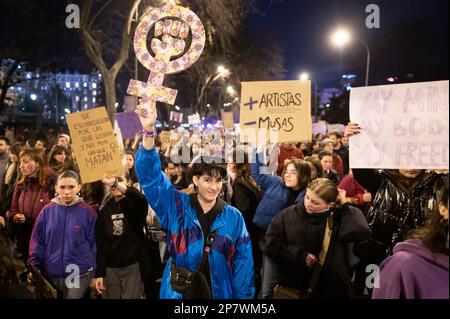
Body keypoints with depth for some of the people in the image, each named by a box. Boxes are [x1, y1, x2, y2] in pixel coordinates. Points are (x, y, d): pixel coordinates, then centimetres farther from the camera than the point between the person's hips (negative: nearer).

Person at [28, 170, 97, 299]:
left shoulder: (88, 212, -6)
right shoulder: (47, 211, -1)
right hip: (51, 274, 3)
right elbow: (37, 243, 3)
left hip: (79, 276, -2)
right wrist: (34, 270, -1)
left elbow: (93, 244, -3)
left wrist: (93, 274, -2)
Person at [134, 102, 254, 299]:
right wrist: (149, 131, -27)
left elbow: (243, 261, 1)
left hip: (219, 293, 1)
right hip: (178, 292, 0)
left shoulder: (234, 217, -3)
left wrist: (243, 296, -3)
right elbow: (150, 176, -15)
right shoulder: (177, 207, -5)